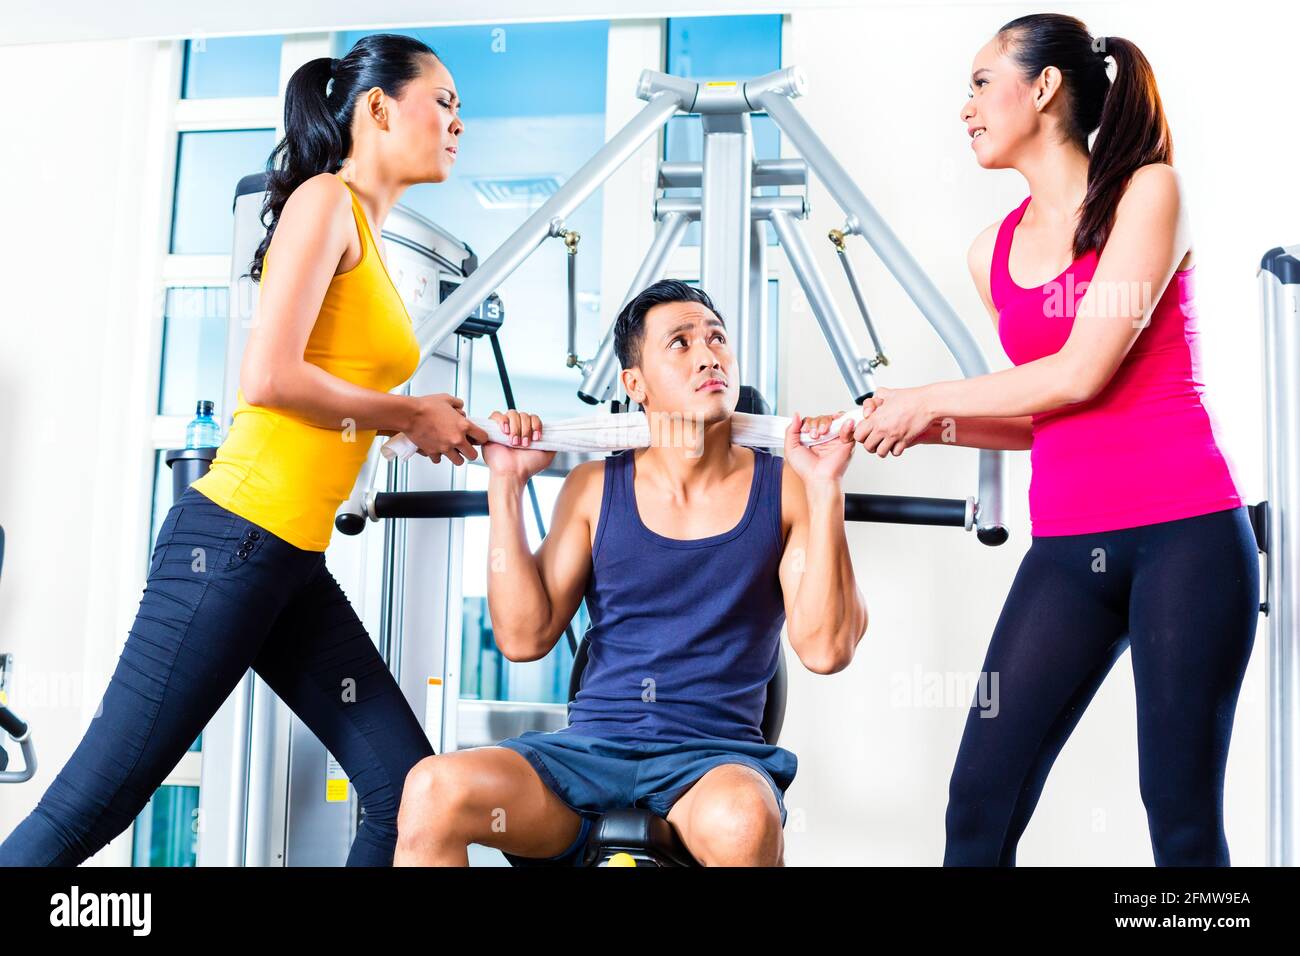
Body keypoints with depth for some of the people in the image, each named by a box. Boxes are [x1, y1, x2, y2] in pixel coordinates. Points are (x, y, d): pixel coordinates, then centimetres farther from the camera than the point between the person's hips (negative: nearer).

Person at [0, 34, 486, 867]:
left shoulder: (367, 235, 19)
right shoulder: (325, 200, -5)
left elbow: (347, 402, 13)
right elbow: (269, 377, -17)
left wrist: (447, 426, 7)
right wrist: (411, 415, -6)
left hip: (295, 563, 9)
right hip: (236, 539, -9)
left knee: (409, 790, 4)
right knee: (86, 807, -2)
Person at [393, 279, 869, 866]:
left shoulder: (783, 488, 3)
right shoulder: (595, 487, 8)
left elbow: (825, 648, -7)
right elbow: (525, 637, 3)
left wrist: (825, 488, -13)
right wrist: (506, 485, -1)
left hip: (716, 756, -1)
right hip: (589, 747, 2)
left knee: (741, 820, -38)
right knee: (432, 790, -26)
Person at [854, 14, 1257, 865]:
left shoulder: (1147, 190, -2)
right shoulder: (995, 252, 13)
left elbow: (1083, 376, -12)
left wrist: (929, 400, -4)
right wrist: (927, 429, 5)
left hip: (1186, 534, -5)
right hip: (1066, 548, 5)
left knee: (1182, 813, -1)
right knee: (981, 800, -1)